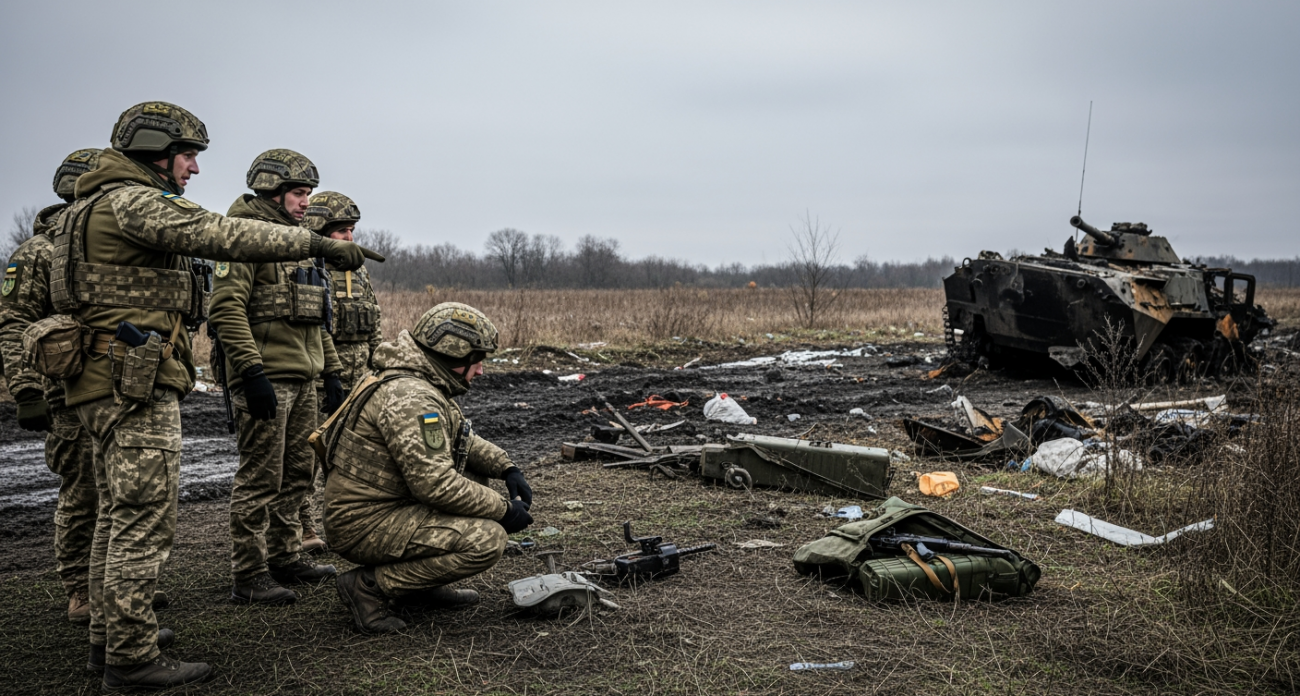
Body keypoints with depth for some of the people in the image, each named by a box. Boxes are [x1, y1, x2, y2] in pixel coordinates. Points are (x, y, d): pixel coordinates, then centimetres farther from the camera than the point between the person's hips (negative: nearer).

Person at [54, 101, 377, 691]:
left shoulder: (109, 205, 22)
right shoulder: (130, 200, -13)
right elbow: (222, 235, -23)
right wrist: (316, 243, -23)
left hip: (114, 385, 11)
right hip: (138, 383, -11)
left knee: (119, 515, 18)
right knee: (145, 521, -7)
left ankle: (109, 636, 28)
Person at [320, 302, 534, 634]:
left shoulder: (420, 384, 11)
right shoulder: (411, 398, -23)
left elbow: (459, 439, 24)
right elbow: (434, 483, -28)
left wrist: (506, 467, 8)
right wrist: (503, 509, -17)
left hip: (382, 505, 10)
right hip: (366, 527, -10)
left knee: (474, 481, 13)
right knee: (488, 539, -19)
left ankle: (421, 581, 14)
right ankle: (370, 585, -10)